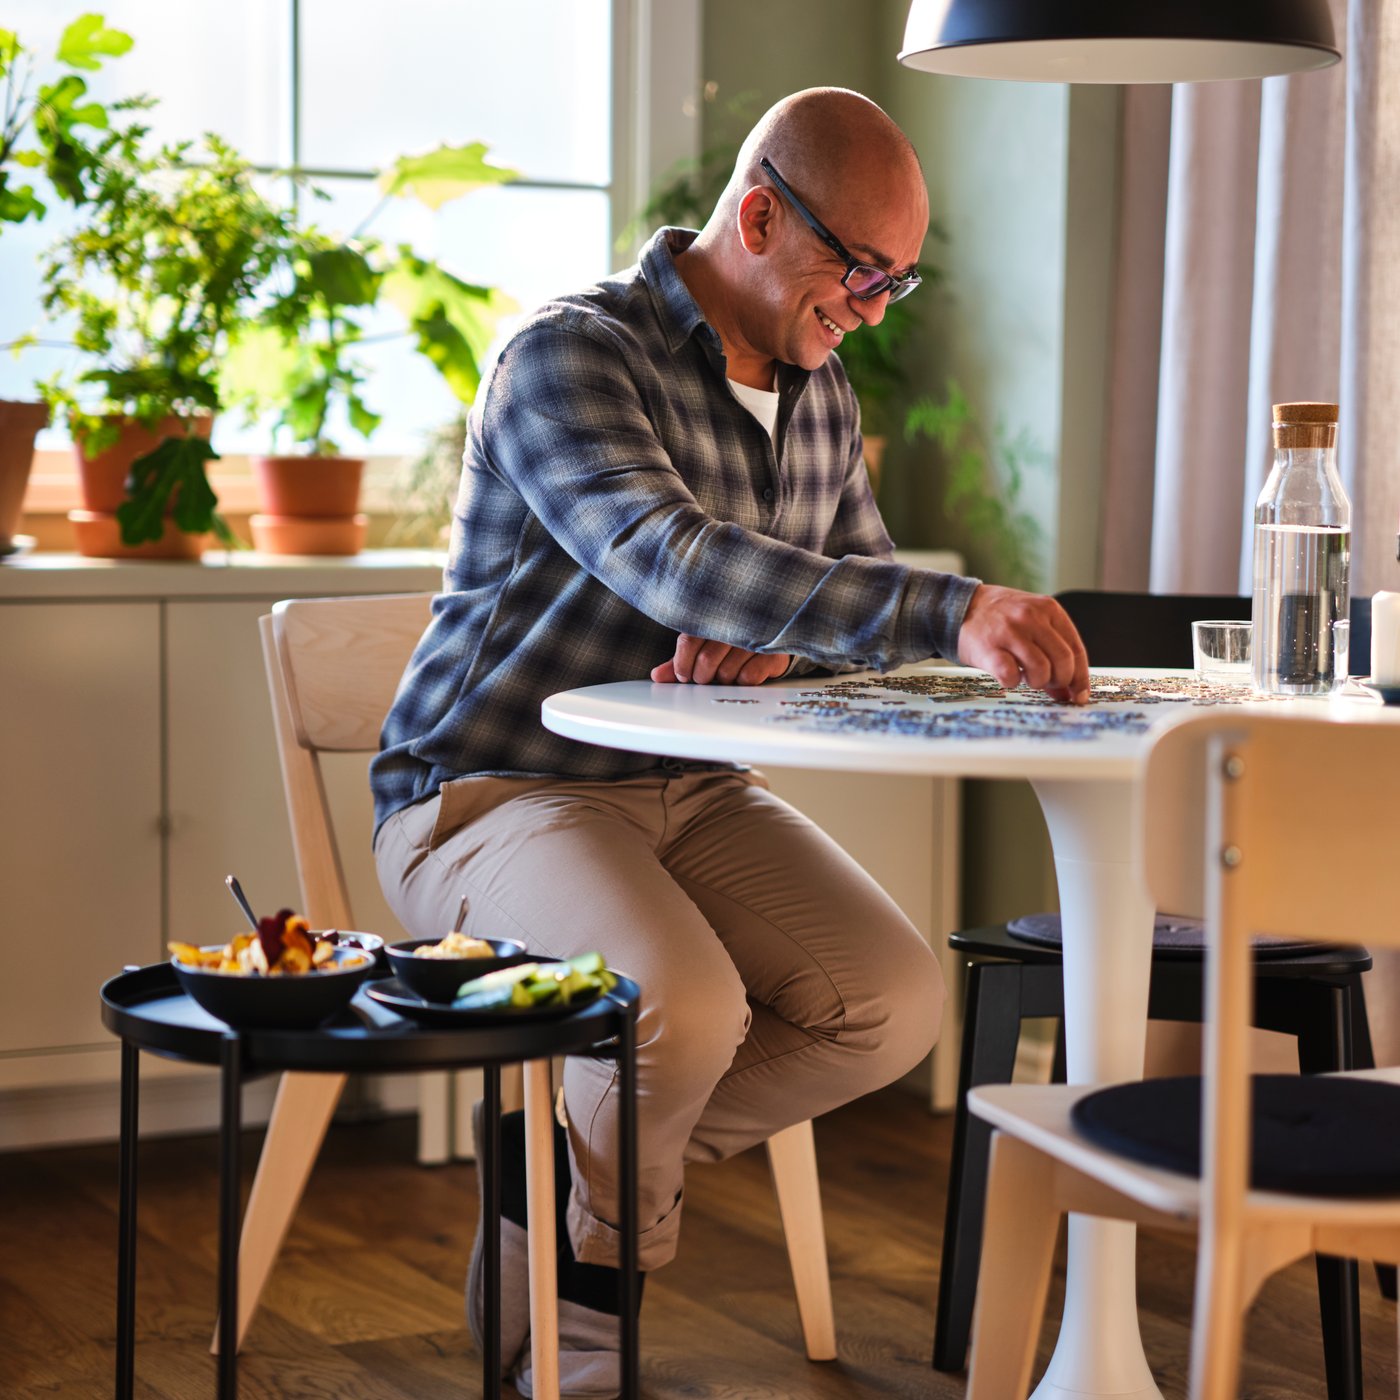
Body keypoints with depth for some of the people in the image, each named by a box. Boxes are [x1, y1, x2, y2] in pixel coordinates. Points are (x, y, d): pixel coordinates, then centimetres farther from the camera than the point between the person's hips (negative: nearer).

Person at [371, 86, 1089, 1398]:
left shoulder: (820, 394, 9)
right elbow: (672, 557, -35)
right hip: (493, 791, -7)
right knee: (684, 1007, -33)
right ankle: (596, 1288, 0)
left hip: (693, 795, 7)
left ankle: (564, 1173, 3)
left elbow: (869, 585, 17)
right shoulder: (568, 356, -17)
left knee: (890, 1003, -14)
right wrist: (953, 611, -46)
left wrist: (773, 640, -10)